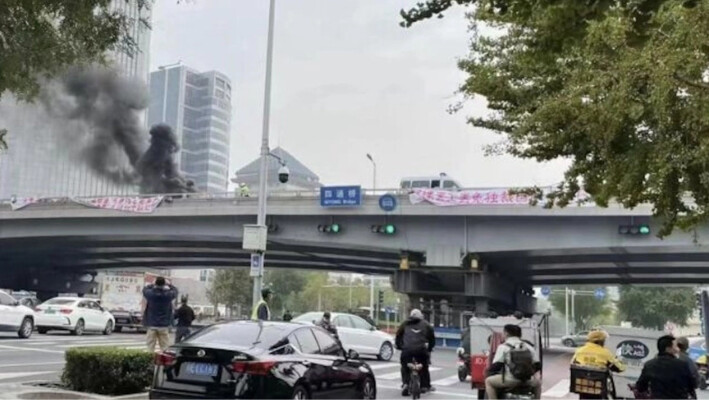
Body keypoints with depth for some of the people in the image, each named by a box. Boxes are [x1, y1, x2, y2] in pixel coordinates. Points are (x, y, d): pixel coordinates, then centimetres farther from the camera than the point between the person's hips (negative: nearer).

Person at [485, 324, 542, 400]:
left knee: (488, 381, 17)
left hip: (510, 380, -4)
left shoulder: (503, 347, 3)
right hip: (528, 381, 4)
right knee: (538, 383, 38)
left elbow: (496, 366, -3)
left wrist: (489, 372, 17)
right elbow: (538, 366, 15)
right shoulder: (528, 347, 16)